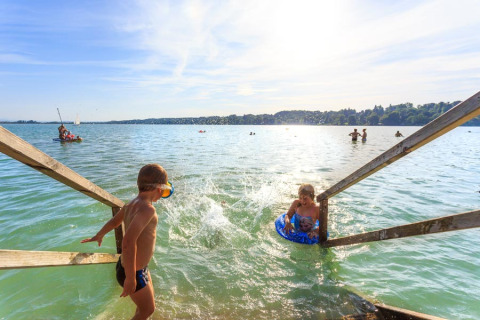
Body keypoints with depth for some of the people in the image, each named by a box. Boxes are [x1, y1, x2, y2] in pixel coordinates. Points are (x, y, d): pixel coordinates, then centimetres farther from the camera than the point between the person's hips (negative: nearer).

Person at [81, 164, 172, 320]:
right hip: (133, 272, -8)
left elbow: (113, 222, 15)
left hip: (137, 267, 8)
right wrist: (131, 278, -31)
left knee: (147, 304, 29)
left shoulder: (131, 204, -3)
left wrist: (98, 236, 34)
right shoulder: (148, 209, -31)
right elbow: (129, 241, -40)